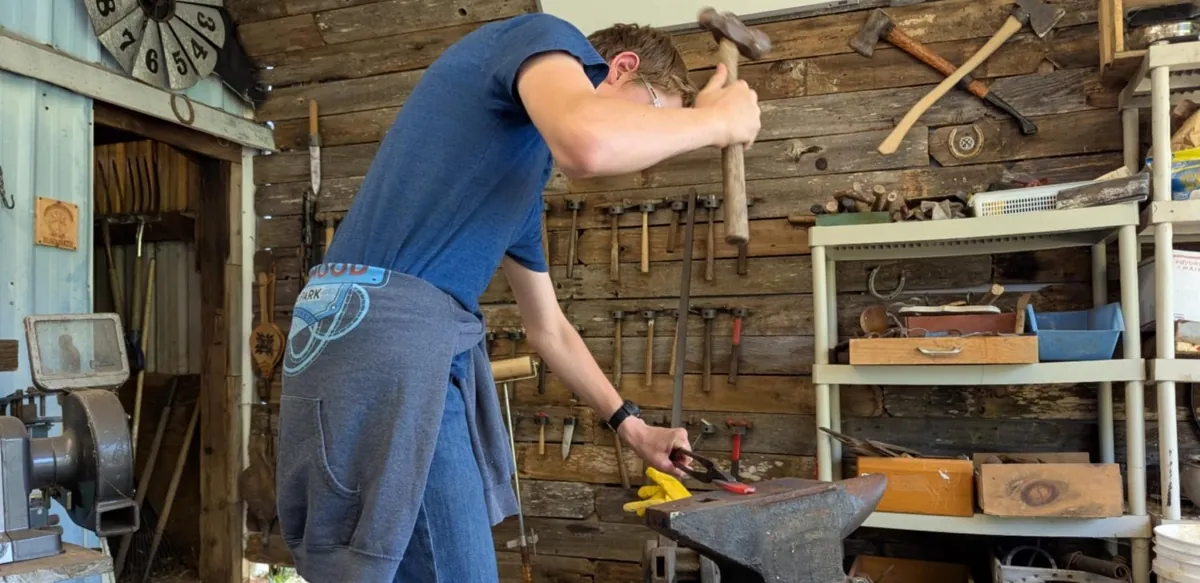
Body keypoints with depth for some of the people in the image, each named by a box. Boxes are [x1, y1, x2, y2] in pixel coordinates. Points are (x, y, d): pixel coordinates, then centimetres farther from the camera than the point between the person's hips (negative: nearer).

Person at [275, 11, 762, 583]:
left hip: (435, 345, 10)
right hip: (384, 327, -10)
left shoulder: (524, 181, 25)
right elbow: (590, 141, -24)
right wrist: (716, 120, -4)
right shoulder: (544, 38, 1)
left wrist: (630, 424, 37)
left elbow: (548, 327, 32)